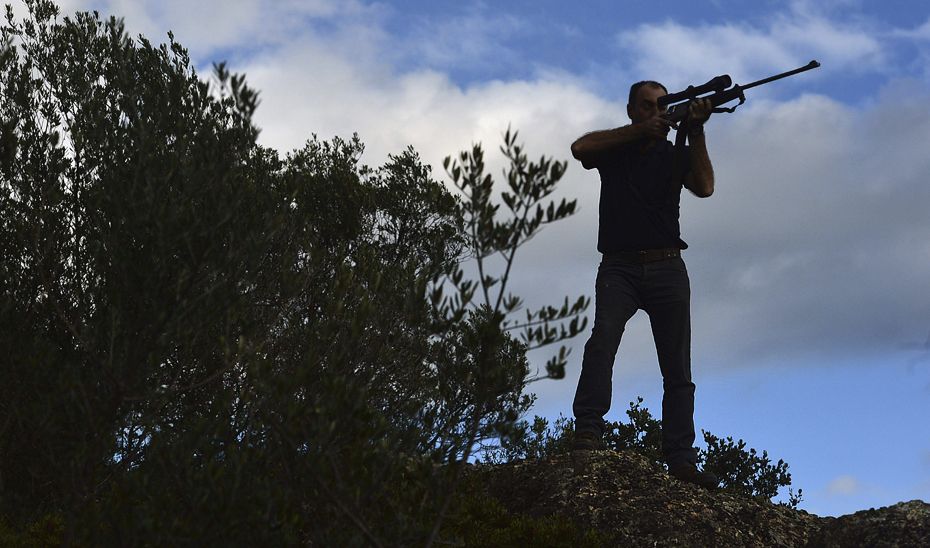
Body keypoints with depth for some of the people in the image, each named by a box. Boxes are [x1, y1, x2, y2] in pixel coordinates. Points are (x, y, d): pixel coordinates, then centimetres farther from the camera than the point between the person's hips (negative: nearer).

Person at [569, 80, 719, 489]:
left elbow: (704, 188, -5)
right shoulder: (613, 146, 12)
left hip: (667, 269, 2)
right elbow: (580, 148, -10)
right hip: (619, 267, -2)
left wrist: (696, 130, -12)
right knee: (603, 338, -27)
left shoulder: (676, 154, 13)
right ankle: (587, 432, -34)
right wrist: (639, 131, -10)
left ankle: (681, 460, -4)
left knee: (678, 370, -3)